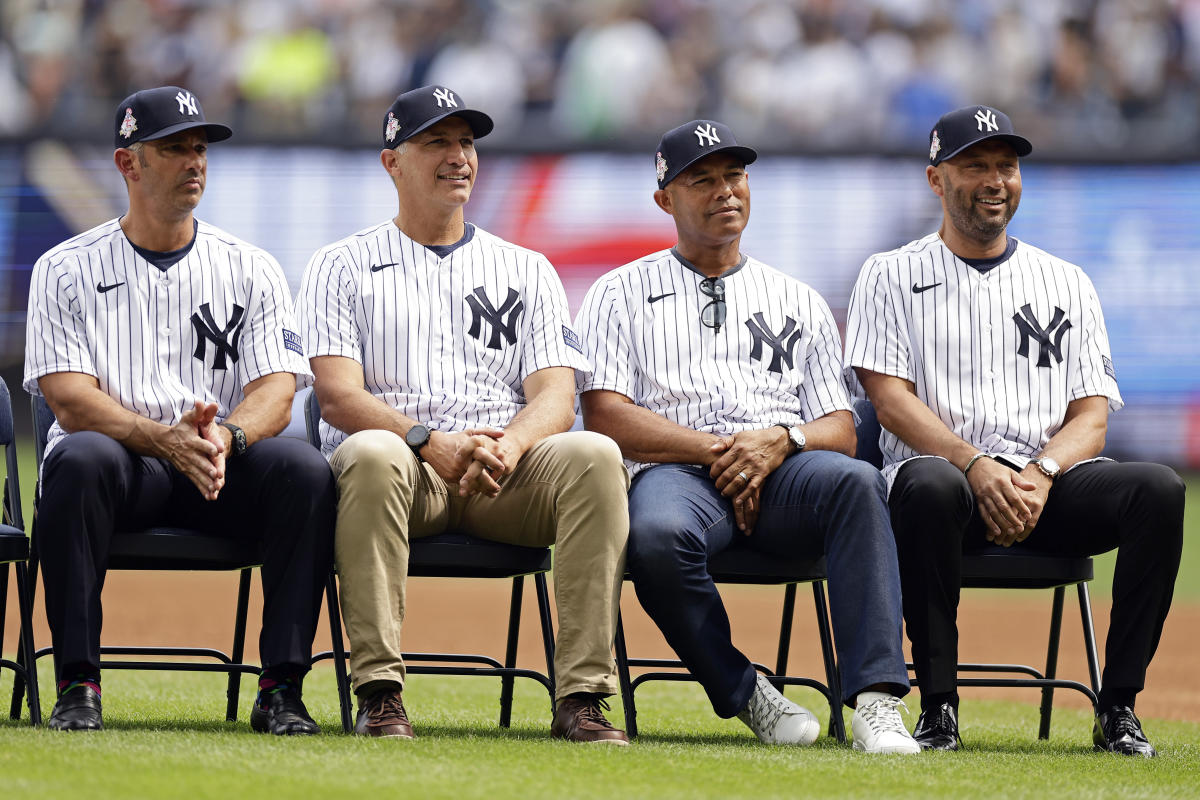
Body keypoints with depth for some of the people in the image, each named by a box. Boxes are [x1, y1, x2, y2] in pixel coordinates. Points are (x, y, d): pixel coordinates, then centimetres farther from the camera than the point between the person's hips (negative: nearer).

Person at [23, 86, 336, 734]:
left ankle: (282, 688, -26)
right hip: (121, 464, -2)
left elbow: (275, 391, 0)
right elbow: (70, 401, -8)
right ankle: (77, 684, -32)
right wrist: (166, 439, -26)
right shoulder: (67, 269, 5)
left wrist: (224, 437, -25)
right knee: (81, 457, -36)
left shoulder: (250, 270, 12)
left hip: (225, 464, 2)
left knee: (304, 469, -28)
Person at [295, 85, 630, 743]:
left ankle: (582, 697, -33)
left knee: (595, 455, -29)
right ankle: (380, 696, -39)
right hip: (406, 465, -2)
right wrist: (432, 443, -21)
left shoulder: (526, 270, 20)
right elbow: (338, 393, -2)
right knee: (371, 454, -38)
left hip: (509, 467, 2)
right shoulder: (343, 266, 12)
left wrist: (509, 447, -18)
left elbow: (555, 395, 7)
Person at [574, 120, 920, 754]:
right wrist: (717, 451, -9)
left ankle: (876, 699, -43)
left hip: (782, 471, 2)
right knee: (658, 534, -40)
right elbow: (605, 416, 2)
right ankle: (743, 694, -18)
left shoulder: (797, 301, 26)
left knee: (855, 480, -34)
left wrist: (780, 440, -8)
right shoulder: (621, 293, 17)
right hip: (674, 470, -2)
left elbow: (841, 431, 16)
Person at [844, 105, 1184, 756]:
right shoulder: (892, 276, 13)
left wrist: (1039, 475, -13)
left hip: (1051, 479, 3)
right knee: (929, 487, -40)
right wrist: (976, 467, -18)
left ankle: (1117, 708, -25)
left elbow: (1092, 418, 10)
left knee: (1158, 489, -28)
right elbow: (891, 400, -1)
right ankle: (938, 706, -31)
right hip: (944, 466, -2)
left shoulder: (1066, 283, 20)